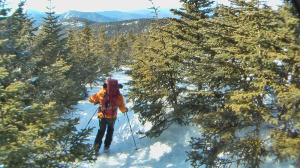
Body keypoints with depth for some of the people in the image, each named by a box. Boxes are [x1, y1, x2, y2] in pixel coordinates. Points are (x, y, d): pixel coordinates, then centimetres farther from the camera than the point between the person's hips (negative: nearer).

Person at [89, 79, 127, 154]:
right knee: (110, 129, 25)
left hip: (102, 116, 1)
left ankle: (97, 145, 1)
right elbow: (122, 107, -9)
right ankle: (106, 146, 18)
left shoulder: (101, 93, -3)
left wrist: (97, 101, 24)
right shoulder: (118, 95, -8)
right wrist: (125, 110, 13)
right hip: (112, 117, -1)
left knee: (101, 130, 20)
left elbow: (91, 99, 6)